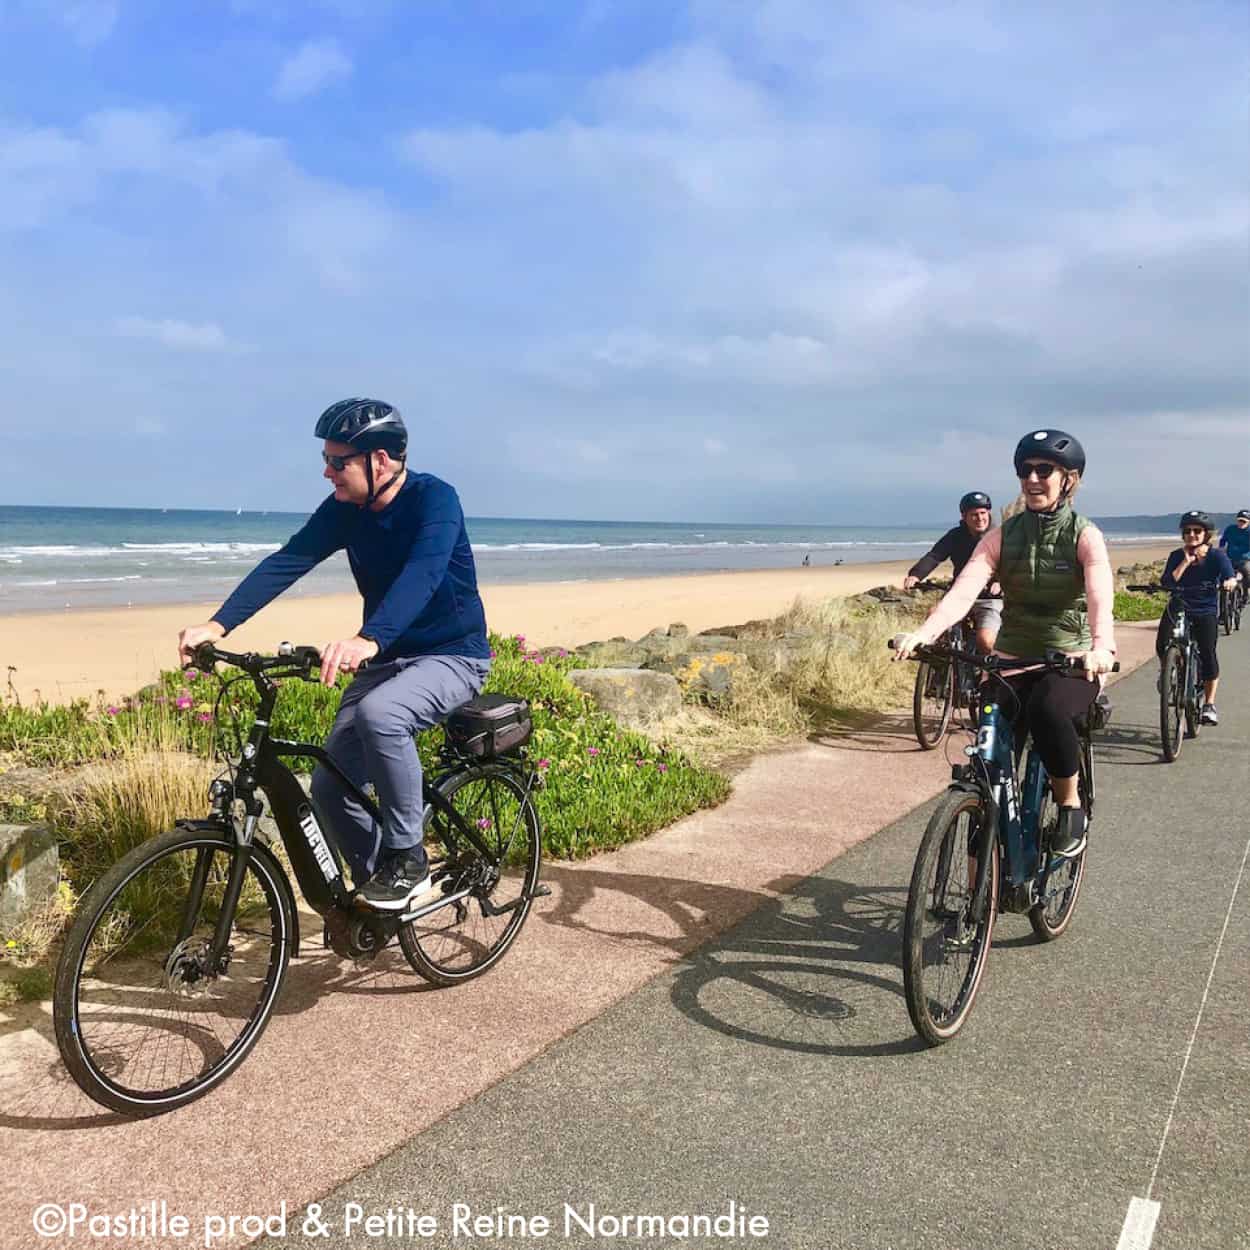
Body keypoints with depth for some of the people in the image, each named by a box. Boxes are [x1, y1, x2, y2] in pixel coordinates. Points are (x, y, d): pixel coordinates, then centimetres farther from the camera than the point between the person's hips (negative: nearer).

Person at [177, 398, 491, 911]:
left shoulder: (433, 499, -21)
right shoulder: (344, 509, -3)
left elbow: (422, 574, -39)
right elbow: (286, 562, -10)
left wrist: (367, 640, -55)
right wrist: (217, 625, -24)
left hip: (452, 656, -6)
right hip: (385, 657, 7)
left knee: (378, 712, -36)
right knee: (329, 785, -4)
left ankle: (408, 860, -18)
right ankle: (376, 883, 21)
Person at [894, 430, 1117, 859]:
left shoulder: (1085, 536, -7)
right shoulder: (1002, 536, 0)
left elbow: (1101, 596, -25)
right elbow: (963, 590, -16)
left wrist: (1101, 646, -46)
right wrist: (923, 634, -34)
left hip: (1071, 663, -3)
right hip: (1012, 662, 3)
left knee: (1046, 709, -37)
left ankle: (1071, 806, -11)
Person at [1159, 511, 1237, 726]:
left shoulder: (1217, 556, -5)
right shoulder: (1177, 556, -1)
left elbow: (1230, 576, -22)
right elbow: (1167, 583, -13)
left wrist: (1230, 582, -45)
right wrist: (1186, 562, -18)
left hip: (1205, 612, -1)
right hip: (1178, 608, 1)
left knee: (1208, 653, -13)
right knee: (1163, 644, -22)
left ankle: (1209, 705, 2)